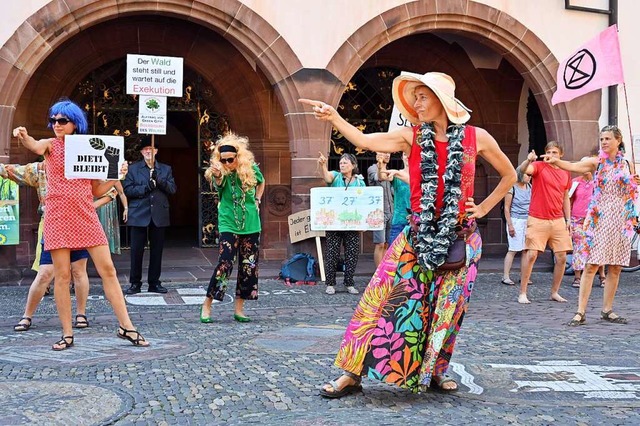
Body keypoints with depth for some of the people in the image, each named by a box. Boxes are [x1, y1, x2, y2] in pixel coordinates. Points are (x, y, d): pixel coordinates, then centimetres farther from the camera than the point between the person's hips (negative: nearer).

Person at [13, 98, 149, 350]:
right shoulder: (50, 145, 4)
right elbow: (35, 147, -23)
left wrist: (117, 175, -2)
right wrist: (24, 138, -45)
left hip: (85, 217, 2)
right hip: (58, 218, -2)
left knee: (108, 270, -1)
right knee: (62, 275, -1)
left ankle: (126, 327, 5)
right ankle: (67, 334, 9)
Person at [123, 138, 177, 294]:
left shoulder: (165, 169, 13)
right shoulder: (133, 168, 8)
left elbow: (172, 189, 2)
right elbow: (127, 189, -2)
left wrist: (159, 180, -14)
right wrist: (145, 188, -15)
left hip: (159, 215, 2)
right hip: (139, 215, -2)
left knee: (157, 250, 5)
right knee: (136, 250, -2)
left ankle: (154, 282, 13)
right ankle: (135, 283, 7)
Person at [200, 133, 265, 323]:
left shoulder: (251, 169, -1)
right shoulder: (222, 173, -9)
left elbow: (261, 183, 21)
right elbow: (218, 186, -32)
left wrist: (257, 200, 7)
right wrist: (217, 176, -54)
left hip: (251, 224, 3)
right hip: (229, 224, -3)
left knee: (249, 266, 4)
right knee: (225, 263, -14)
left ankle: (238, 308, 15)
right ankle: (207, 305, -1)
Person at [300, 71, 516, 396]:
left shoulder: (476, 137, 0)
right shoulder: (411, 136, 0)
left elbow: (509, 175, 13)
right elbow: (365, 141, -16)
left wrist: (484, 208, 6)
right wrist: (334, 118, -29)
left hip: (459, 238, 0)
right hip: (418, 236, 0)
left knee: (447, 307, 7)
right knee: (382, 297, -6)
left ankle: (436, 370, 28)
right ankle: (352, 373, 0)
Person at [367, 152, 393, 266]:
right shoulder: (372, 169, -4)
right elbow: (378, 178, -27)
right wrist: (380, 165, -46)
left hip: (390, 212, 7)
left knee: (387, 245, 7)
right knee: (380, 245, -9)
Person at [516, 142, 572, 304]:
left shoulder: (565, 173, 13)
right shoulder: (539, 166, -2)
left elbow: (565, 198, 20)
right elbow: (522, 170, -23)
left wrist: (568, 219, 13)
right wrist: (528, 160, -45)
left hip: (558, 221, 5)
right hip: (537, 220, -5)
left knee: (562, 257, 4)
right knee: (531, 254, -10)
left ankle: (555, 292, 18)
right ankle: (522, 293, -4)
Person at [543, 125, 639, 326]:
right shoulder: (596, 162, -1)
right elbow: (573, 166, -21)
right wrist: (556, 161, -40)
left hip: (621, 221, 4)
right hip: (598, 219, -3)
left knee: (615, 268, 6)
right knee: (591, 265, -8)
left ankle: (607, 310, 16)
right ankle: (581, 312, -8)